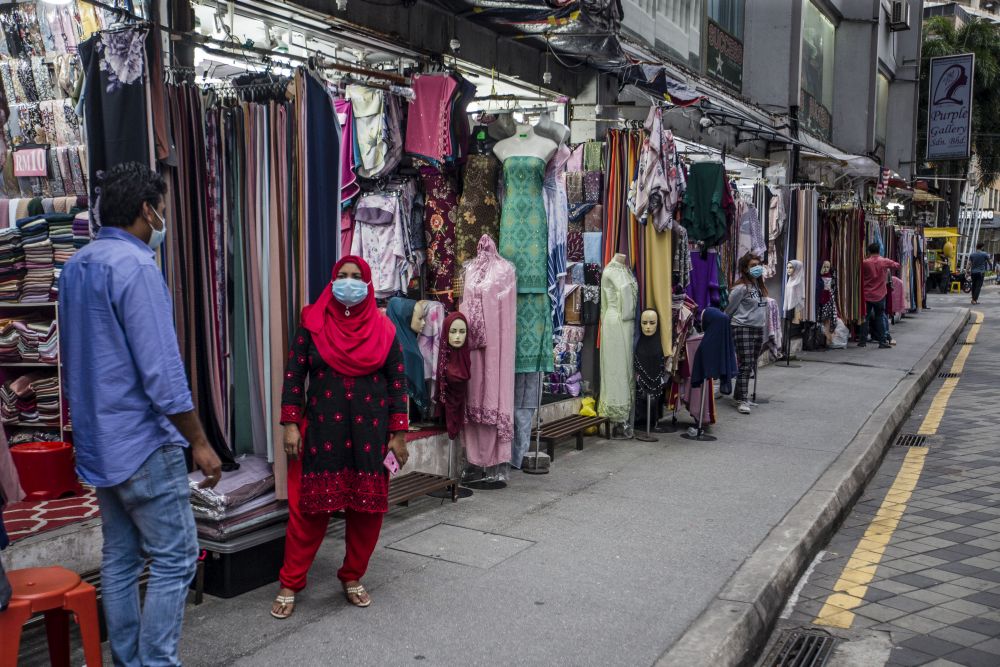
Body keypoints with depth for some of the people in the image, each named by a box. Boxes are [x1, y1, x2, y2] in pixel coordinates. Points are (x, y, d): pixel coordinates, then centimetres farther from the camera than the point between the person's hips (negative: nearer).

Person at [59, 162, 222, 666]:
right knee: (174, 560, -1)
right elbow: (161, 371, -21)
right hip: (143, 442, -9)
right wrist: (200, 443, -14)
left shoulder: (76, 266, 11)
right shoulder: (135, 266, -17)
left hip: (98, 442, 9)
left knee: (119, 560, 14)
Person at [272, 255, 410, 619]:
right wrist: (291, 424, -5)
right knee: (308, 508, 2)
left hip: (370, 434, 1)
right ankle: (289, 585, 16)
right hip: (321, 432, -1)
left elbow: (397, 382, 3)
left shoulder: (383, 328, 3)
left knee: (367, 510, 7)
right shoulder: (312, 323, 1)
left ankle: (353, 578, 26)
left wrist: (399, 434, -1)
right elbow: (294, 375, 2)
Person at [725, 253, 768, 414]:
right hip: (743, 328, -8)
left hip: (758, 328, 8)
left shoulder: (759, 285, 11)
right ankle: (742, 400, -4)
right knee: (745, 366, -9)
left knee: (751, 366, 11)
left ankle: (738, 394, 24)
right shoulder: (741, 287, -13)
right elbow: (729, 309, -4)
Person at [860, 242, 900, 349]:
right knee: (879, 318, 8)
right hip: (880, 295, 1)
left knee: (865, 318, 8)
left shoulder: (865, 263, -8)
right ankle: (882, 341, 6)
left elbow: (860, 278, -1)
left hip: (866, 295, -1)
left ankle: (863, 341, 7)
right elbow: (897, 265, 13)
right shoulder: (885, 262, -3)